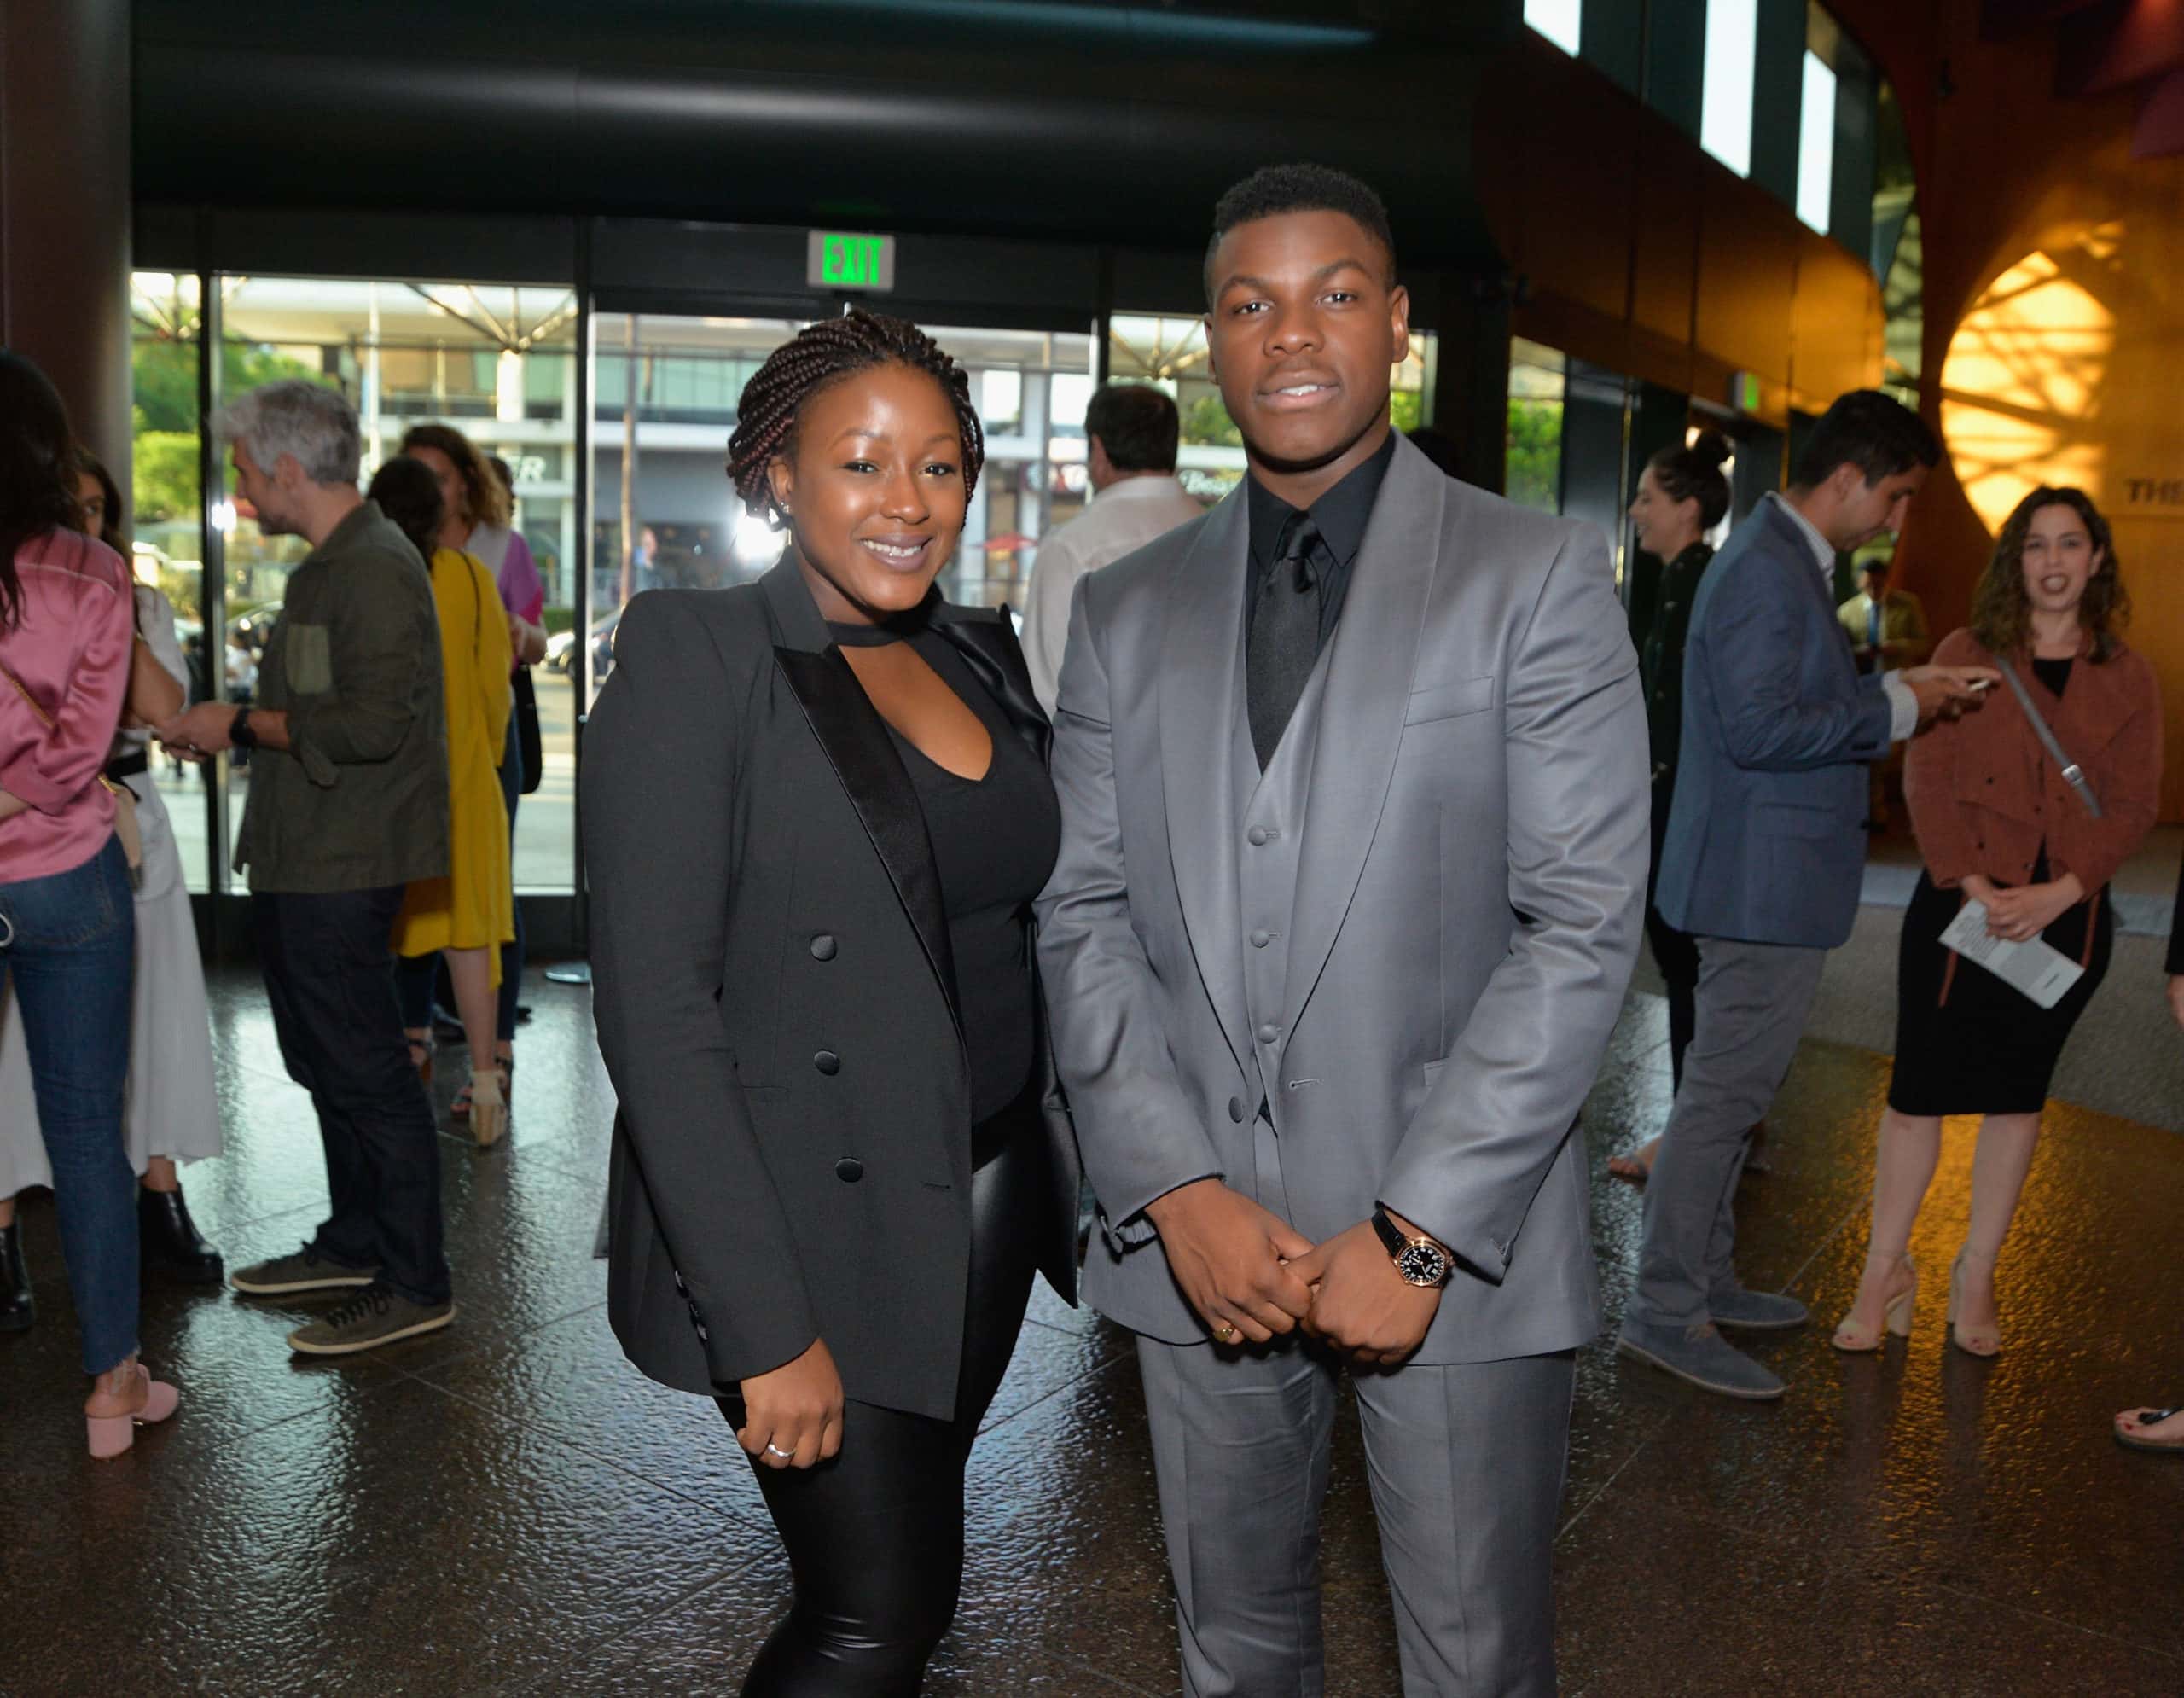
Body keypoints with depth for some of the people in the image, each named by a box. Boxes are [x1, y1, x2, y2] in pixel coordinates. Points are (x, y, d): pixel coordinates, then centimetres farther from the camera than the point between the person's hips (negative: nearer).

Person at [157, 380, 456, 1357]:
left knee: (366, 1072, -4)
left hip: (341, 871, -11)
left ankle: (416, 1285, 6)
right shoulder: (329, 568, 17)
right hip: (302, 863, 11)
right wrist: (218, 728, 13)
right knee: (324, 1064, 18)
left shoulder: (377, 570, -17)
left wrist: (243, 724, -15)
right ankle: (354, 1244, 33)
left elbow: (367, 726, -25)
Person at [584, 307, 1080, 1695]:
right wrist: (767, 1326, -22)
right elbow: (655, 1008, -19)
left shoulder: (983, 656, 7)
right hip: (818, 1222, -6)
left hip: (987, 1197, 6)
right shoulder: (693, 657, -13)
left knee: (905, 1563, 18)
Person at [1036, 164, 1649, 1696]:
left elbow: (1584, 924, -9)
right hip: (1196, 1235, 3)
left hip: (1455, 1242, -3)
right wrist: (1176, 1192, -8)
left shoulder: (1537, 577, -3)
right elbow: (1084, 918, 3)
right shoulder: (1128, 611, 8)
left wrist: (1419, 1230, -14)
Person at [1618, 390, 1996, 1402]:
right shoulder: (1767, 570, -18)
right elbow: (1759, 728, -25)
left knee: (1730, 1089, 17)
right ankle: (1666, 1312, 5)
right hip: (1762, 882, -11)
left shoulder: (1785, 562, 15)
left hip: (1768, 878, 11)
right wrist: (1895, 707, -16)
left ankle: (1704, 1280, 29)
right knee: (1725, 1093, -4)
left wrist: (1903, 690, 11)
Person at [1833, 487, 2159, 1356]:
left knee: (2018, 1093, 11)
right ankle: (1885, 1272, 12)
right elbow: (1927, 778, -5)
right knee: (1920, 1088, -2)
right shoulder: (1965, 653, 1)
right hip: (1959, 904, -2)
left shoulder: (2128, 677, 6)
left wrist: (2059, 893, -13)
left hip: (2067, 916, 2)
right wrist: (1974, 886, -15)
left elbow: (2134, 805, 1)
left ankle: (1975, 1277, 24)